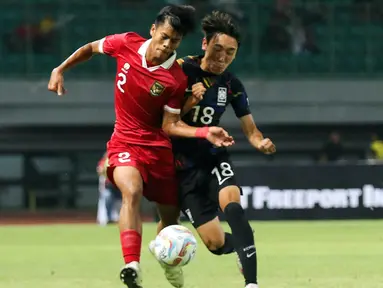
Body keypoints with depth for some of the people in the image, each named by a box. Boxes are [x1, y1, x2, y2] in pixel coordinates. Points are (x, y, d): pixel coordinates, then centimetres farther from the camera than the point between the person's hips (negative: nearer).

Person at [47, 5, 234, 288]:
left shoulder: (177, 79, -13)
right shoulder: (126, 44, -10)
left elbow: (170, 125, -9)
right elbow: (90, 48, 9)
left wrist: (205, 132, -23)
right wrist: (60, 70, 5)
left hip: (158, 146, 1)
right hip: (125, 142, -1)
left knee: (171, 215, 11)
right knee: (132, 191, -31)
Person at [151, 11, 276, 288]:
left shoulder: (232, 85, -2)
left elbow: (250, 129, 2)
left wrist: (261, 142, -21)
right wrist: (189, 103, -25)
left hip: (214, 156, 2)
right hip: (184, 164, -2)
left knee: (232, 204, -31)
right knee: (215, 242, -9)